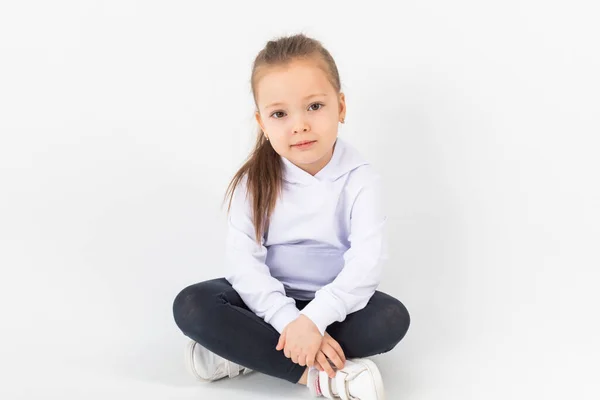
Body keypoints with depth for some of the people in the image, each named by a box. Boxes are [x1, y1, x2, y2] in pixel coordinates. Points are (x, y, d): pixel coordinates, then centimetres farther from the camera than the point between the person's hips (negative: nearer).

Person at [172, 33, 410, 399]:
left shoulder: (360, 179, -13)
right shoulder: (255, 181, -10)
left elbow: (366, 261, -23)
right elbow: (243, 260, -19)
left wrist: (314, 319, -36)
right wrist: (290, 321, -32)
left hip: (332, 302, 0)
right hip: (270, 300, 1)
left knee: (392, 318, -30)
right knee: (191, 306, -24)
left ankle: (245, 353, -25)